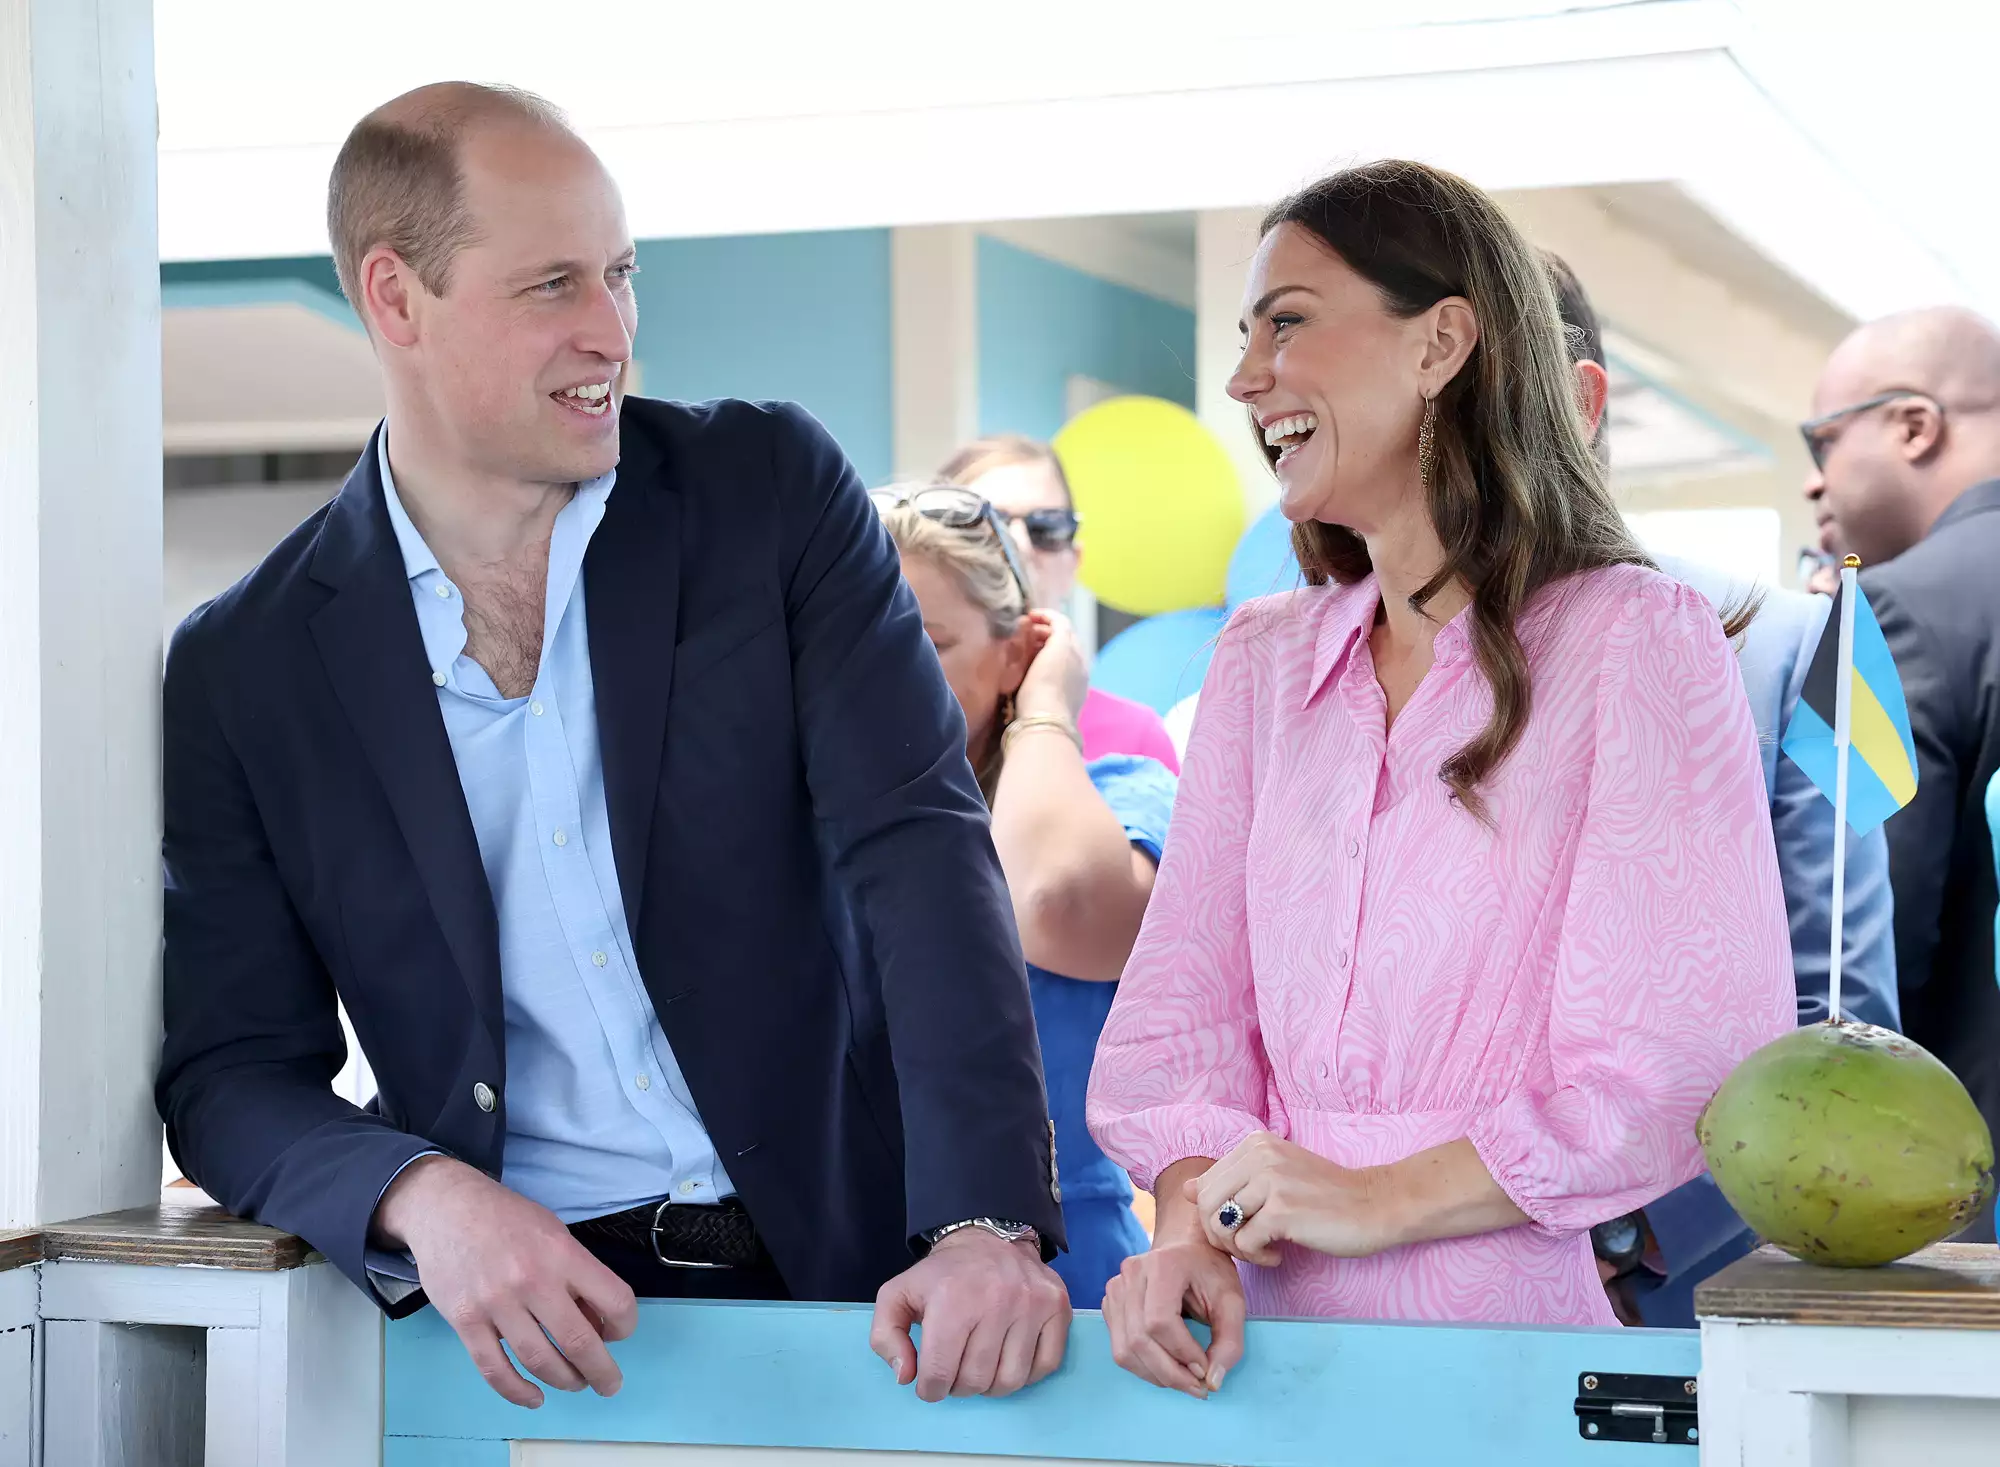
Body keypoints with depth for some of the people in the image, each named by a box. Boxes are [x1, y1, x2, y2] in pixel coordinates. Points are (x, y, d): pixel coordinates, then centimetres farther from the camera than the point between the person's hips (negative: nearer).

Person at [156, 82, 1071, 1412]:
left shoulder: (773, 491, 2)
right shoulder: (244, 671, 2)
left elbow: (919, 848, -7)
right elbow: (234, 1076, 3)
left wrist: (988, 1223, -20)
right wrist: (421, 1198, -19)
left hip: (843, 1267, -1)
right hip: (524, 1323, 1)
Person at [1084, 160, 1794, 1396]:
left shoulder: (1637, 638, -2)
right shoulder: (1264, 660, 16)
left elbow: (1700, 1062, -8)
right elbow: (1188, 992, 10)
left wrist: (1381, 1200, -12)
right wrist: (1192, 1224, -9)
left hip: (1535, 1326, -4)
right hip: (1282, 1331, 4)